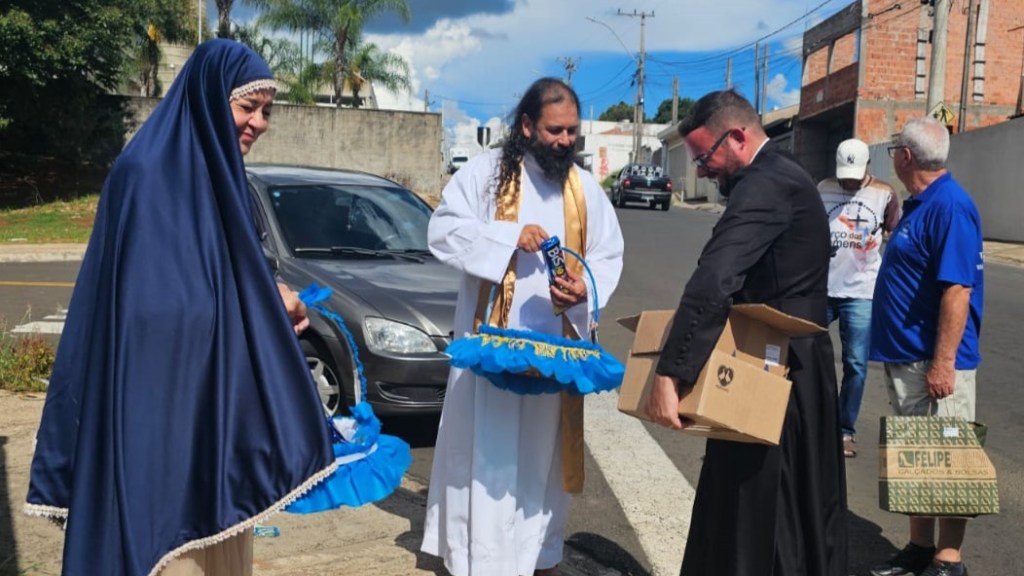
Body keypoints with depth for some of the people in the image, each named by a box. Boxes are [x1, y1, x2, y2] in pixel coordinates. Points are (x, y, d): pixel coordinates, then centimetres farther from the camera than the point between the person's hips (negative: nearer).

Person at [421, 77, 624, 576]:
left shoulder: (586, 189, 9)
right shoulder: (485, 171, -2)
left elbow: (609, 255, 8)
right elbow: (443, 230, -7)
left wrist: (584, 288, -13)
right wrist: (509, 236, -19)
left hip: (557, 343, 4)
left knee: (545, 448, 12)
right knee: (489, 449, 1)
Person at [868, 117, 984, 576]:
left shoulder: (949, 206, -17)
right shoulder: (919, 204, 13)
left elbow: (958, 289, -23)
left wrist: (943, 363, -25)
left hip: (933, 363, -10)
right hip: (905, 357, 10)